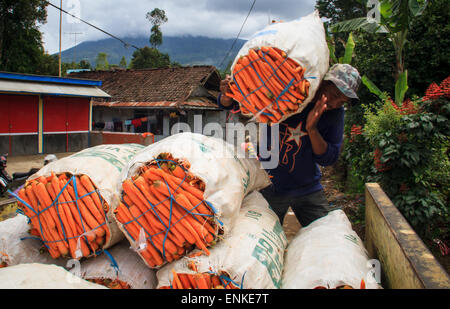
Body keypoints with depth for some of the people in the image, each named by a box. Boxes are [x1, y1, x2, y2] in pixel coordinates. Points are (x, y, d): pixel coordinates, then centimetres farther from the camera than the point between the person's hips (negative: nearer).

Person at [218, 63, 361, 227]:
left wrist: (312, 129, -26)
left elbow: (328, 159, -10)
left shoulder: (336, 113, -5)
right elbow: (230, 104, -8)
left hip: (309, 189, 3)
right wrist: (227, 96, -32)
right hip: (270, 188, -2)